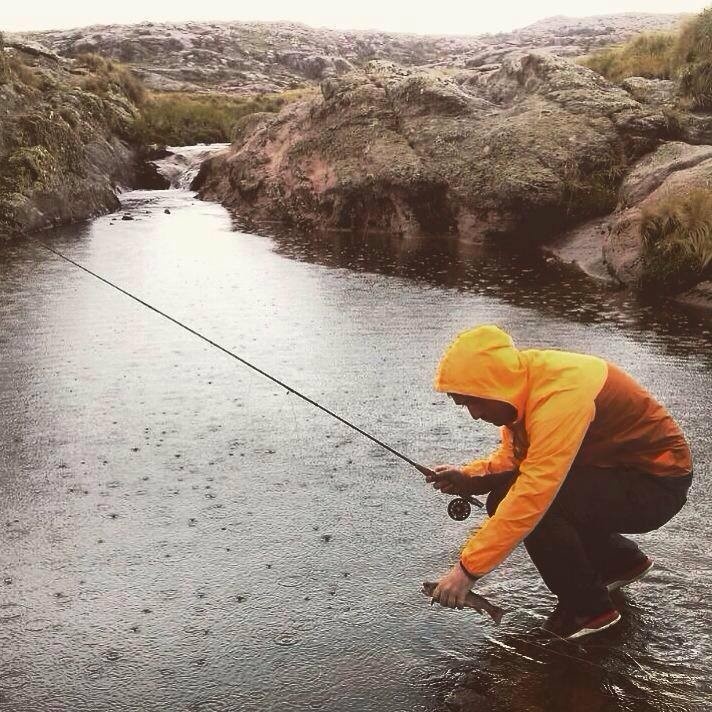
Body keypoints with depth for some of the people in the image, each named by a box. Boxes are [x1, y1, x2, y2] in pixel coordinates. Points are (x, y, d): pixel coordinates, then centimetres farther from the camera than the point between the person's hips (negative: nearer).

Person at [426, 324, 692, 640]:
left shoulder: (560, 394, -32)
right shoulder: (523, 381, -4)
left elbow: (534, 494, -37)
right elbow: (513, 455, 5)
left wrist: (469, 568, -34)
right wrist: (469, 477, -15)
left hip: (657, 483, -9)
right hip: (612, 470, 9)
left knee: (531, 503, -27)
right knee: (504, 500, 0)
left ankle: (588, 607, -4)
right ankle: (621, 560, 20)